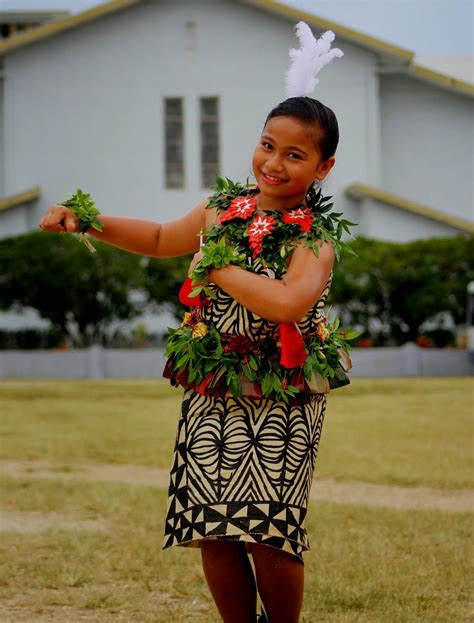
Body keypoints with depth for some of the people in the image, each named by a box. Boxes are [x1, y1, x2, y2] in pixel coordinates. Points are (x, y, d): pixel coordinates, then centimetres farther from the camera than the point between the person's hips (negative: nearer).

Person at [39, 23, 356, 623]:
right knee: (213, 531, 3)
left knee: (270, 538, -7)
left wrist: (220, 267, -20)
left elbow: (288, 303, -33)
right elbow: (161, 240, 25)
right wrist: (86, 222, 16)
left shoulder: (314, 237, -12)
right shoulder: (222, 208, 5)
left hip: (279, 401, -5)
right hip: (210, 393, 5)